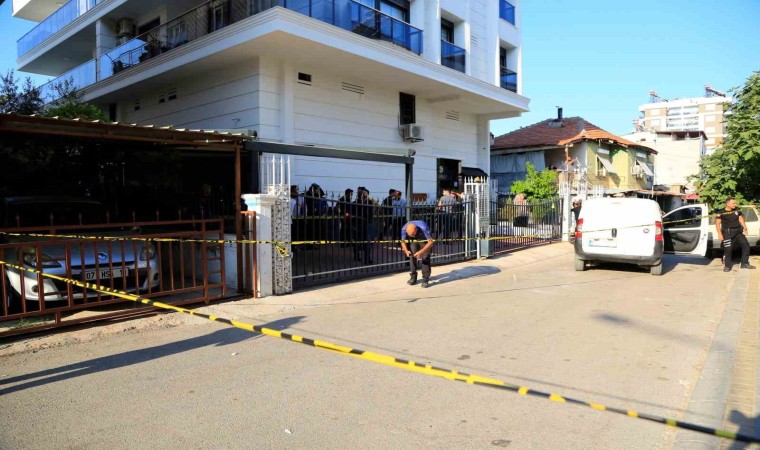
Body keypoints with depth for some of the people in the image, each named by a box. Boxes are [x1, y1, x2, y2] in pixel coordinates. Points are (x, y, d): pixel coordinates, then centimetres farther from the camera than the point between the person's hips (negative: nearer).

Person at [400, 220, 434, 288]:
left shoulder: (423, 227, -41)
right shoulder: (404, 229, -29)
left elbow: (431, 241, -36)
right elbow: (403, 241, -14)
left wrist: (421, 252, -44)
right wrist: (406, 251, -32)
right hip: (413, 242, 3)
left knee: (425, 258, -14)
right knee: (412, 257, -5)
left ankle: (425, 279, -9)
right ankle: (413, 277, 9)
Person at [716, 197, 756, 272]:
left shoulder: (737, 211, 7)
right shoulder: (721, 213, -8)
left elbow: (741, 220, 15)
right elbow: (717, 224, -7)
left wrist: (745, 228, 3)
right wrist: (720, 234, -13)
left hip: (738, 232, 5)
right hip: (727, 234, -5)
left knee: (746, 245, 1)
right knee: (728, 250, -5)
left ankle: (745, 263, 13)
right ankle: (727, 266, 7)